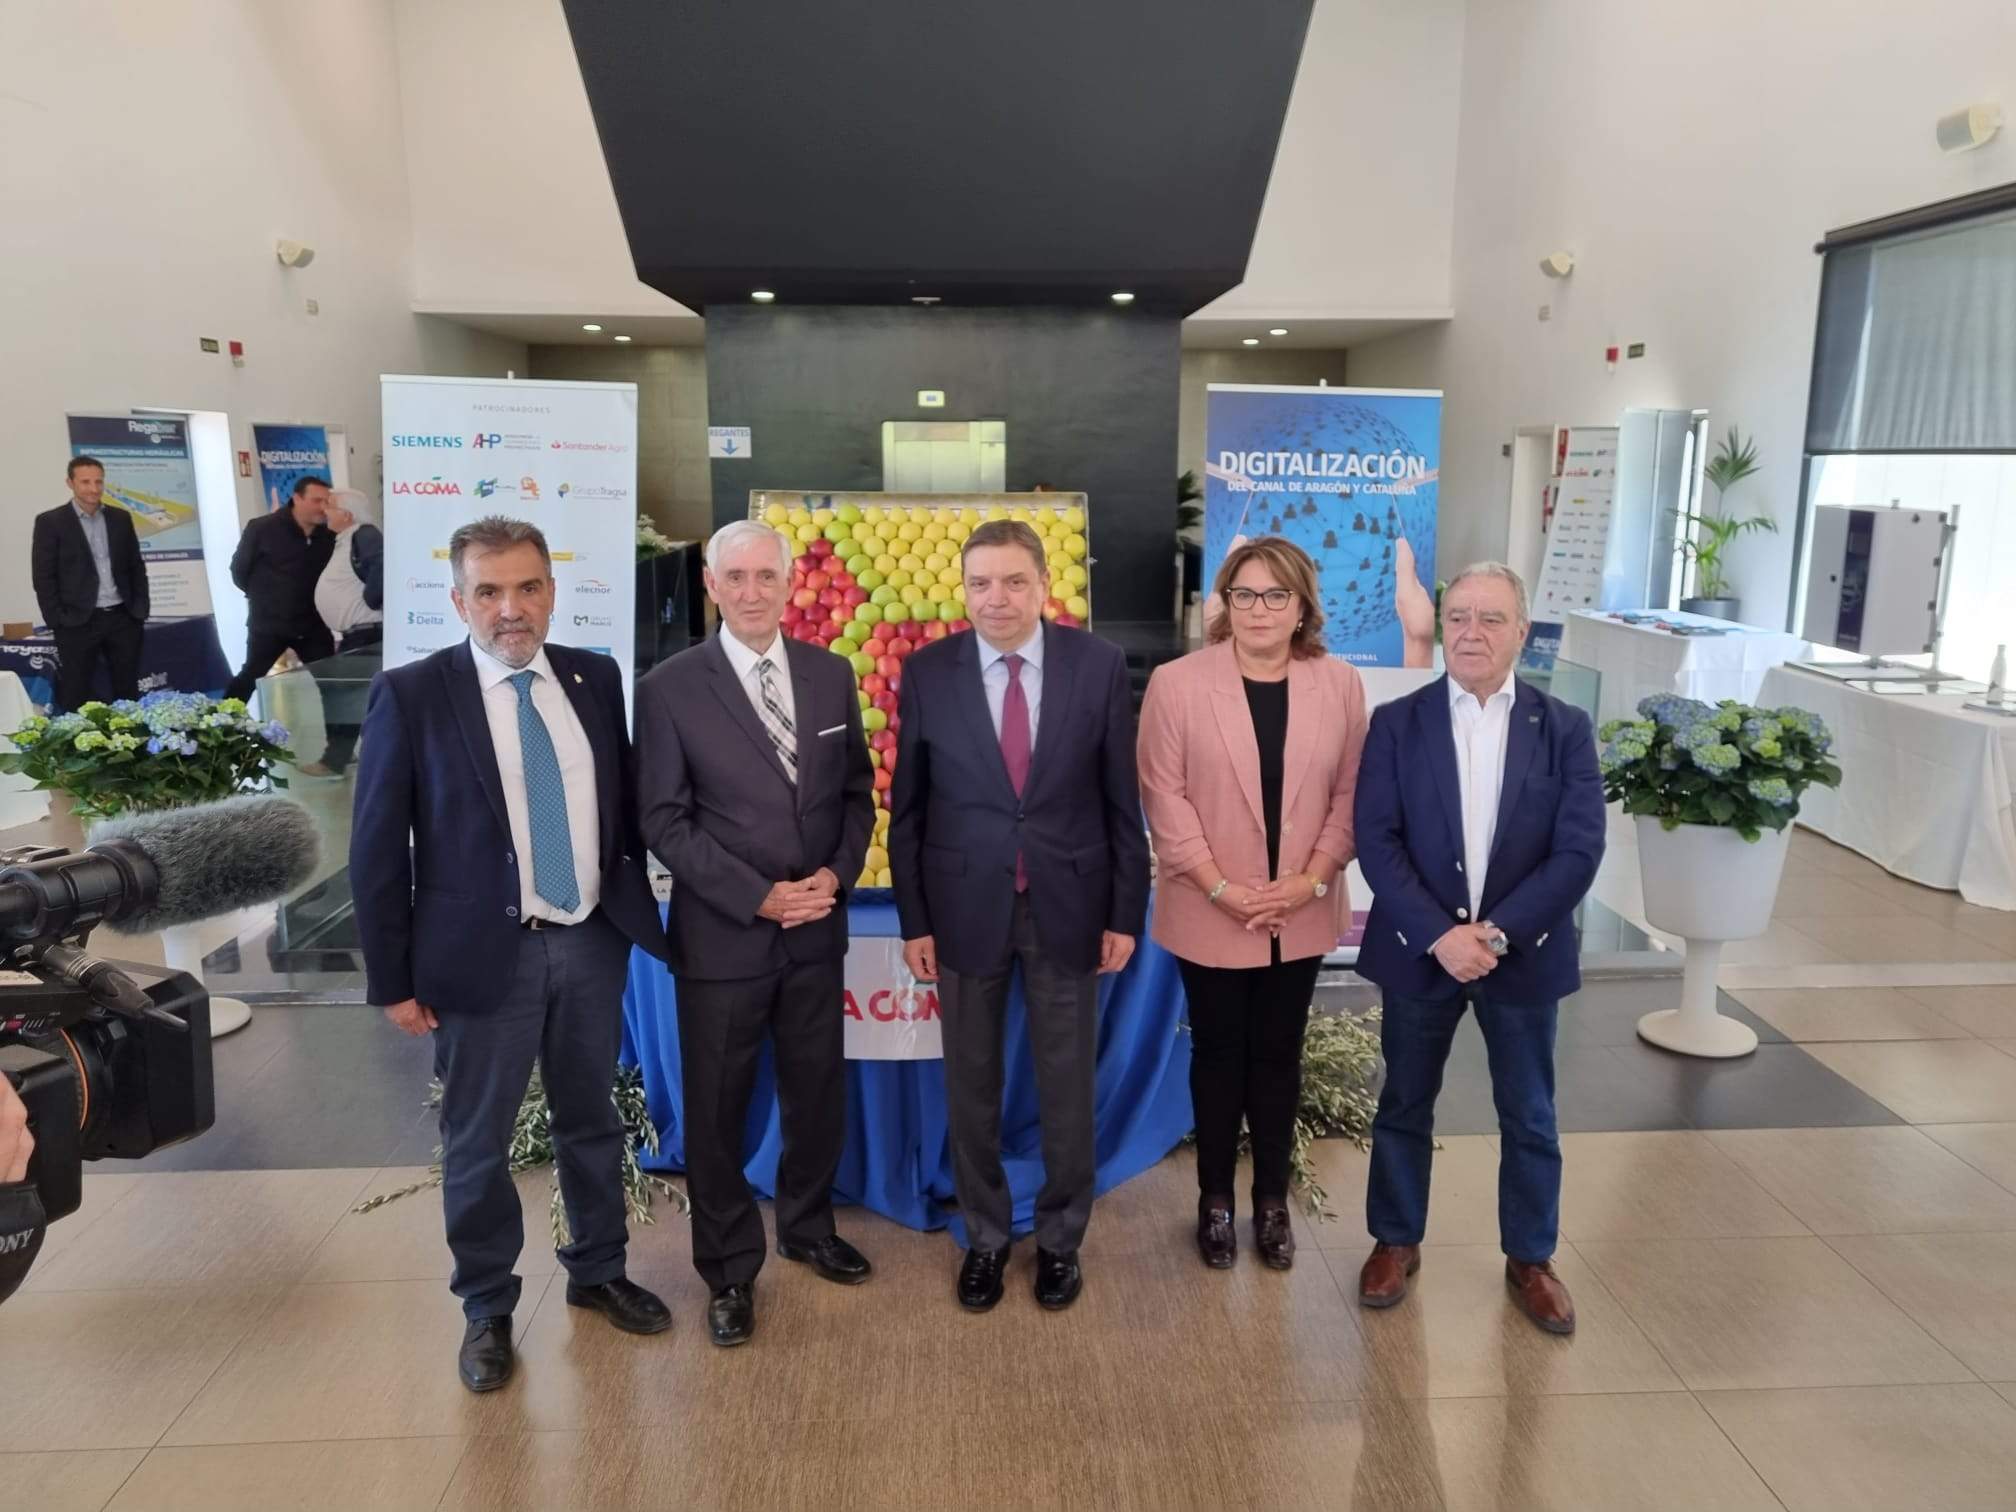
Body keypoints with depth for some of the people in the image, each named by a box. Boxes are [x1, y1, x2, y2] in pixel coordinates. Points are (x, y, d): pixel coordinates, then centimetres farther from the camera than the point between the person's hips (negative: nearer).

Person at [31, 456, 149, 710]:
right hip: (78, 622, -3)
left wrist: (140, 609, 5)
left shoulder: (121, 518, 11)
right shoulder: (50, 521, -1)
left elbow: (137, 567, 14)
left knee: (128, 693, 8)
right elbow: (43, 577, -3)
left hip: (123, 618, 3)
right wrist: (57, 621, -10)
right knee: (75, 698, 0)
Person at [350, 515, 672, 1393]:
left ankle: (597, 1272, 39)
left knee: (592, 1122, 18)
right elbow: (377, 849, -8)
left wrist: (637, 913, 8)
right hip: (484, 954, -3)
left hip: (593, 944, 4)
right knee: (477, 1143, 12)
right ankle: (486, 1309, 32)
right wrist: (392, 979, -8)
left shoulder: (596, 679, 2)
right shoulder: (412, 695, -9)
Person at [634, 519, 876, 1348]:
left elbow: (856, 790, 8)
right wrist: (758, 898, -16)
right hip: (722, 934, -3)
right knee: (717, 1109, 9)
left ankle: (808, 1226, 41)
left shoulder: (830, 675, 3)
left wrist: (837, 874, -9)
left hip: (817, 929, 4)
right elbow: (665, 821, -10)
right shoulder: (669, 688, -8)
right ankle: (729, 1270, 29)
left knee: (819, 1090, 17)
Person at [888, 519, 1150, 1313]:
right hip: (966, 906, 1)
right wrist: (913, 919, -2)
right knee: (972, 1085, 13)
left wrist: (1126, 913, -2)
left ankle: (1060, 1238, 33)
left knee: (1066, 1085, 12)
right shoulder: (927, 671, -5)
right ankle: (985, 1237, 33)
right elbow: (907, 808, 0)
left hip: (1067, 904, 0)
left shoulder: (1099, 664, -6)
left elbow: (1122, 799, -2)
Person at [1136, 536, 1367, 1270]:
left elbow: (1351, 793, 2)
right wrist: (1220, 887, -15)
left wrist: (1312, 880, -9)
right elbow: (1165, 797, -10)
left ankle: (1272, 1201, 29)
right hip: (1209, 915, -2)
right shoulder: (1177, 683, -8)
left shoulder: (1340, 685, 0)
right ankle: (1215, 1201, 27)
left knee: (1278, 1055, 14)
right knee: (1218, 1053, 11)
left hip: (1301, 914, 2)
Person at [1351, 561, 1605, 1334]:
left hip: (1524, 955, 1)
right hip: (1419, 951, 0)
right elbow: (1376, 842, -10)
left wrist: (1497, 933, -18)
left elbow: (1579, 851, -9)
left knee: (1530, 1118, 15)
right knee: (1405, 1107, 14)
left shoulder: (1565, 730, -3)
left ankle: (1530, 1259, 35)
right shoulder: (1396, 724, -4)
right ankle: (1396, 1241, 34)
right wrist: (1439, 935, -20)